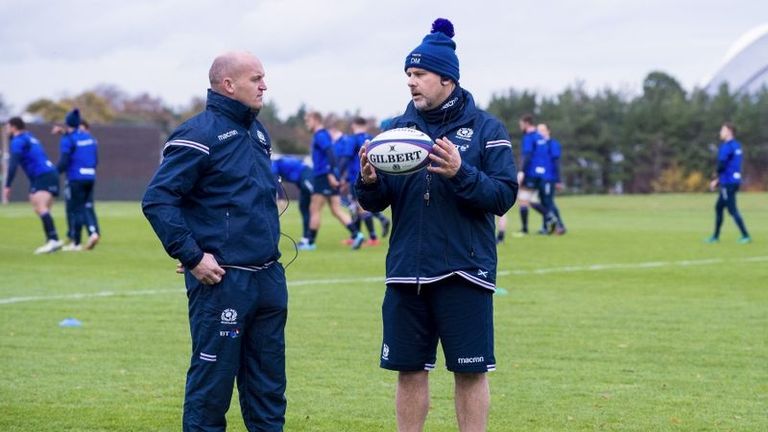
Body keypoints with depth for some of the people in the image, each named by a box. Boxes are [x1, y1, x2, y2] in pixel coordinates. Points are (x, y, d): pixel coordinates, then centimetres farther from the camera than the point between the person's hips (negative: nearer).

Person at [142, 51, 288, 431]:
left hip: (268, 278, 8)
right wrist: (192, 257, -18)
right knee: (212, 380, -1)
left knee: (268, 385, 12)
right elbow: (157, 200, -16)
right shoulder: (200, 135, -12)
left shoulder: (256, 131, 15)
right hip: (220, 281, -8)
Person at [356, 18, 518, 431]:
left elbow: (504, 195, -10)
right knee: (410, 370, 9)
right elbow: (375, 203, 6)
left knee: (470, 372, 2)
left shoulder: (485, 129, -2)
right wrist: (369, 182, -16)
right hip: (406, 272, 4)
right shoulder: (399, 127, 8)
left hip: (463, 273, -4)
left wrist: (461, 173, -26)